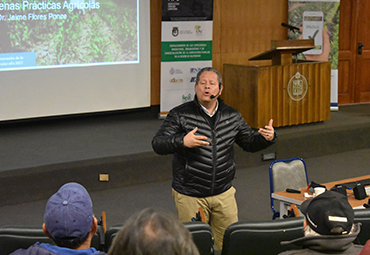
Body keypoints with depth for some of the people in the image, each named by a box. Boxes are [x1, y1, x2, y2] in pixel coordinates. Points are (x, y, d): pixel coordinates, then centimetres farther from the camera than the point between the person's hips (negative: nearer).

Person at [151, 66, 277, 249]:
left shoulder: (232, 116, 7)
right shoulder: (179, 115, -6)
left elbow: (250, 143, 16)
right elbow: (157, 144, -12)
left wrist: (267, 137, -5)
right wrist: (182, 142, -30)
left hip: (223, 193, 3)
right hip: (189, 195, -3)